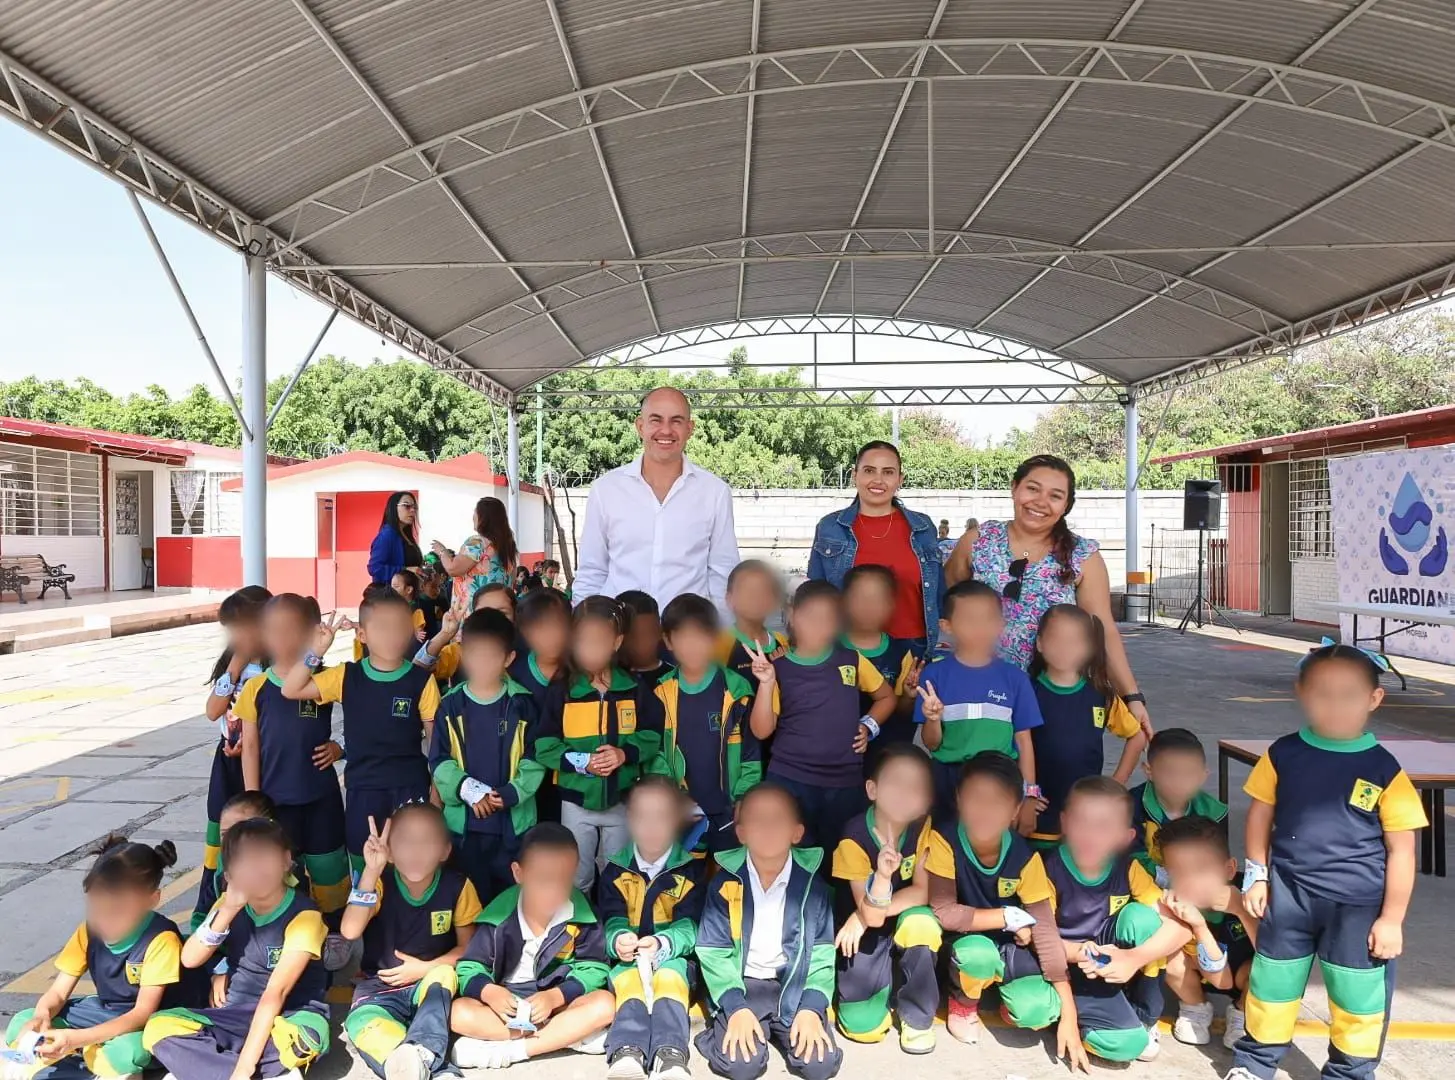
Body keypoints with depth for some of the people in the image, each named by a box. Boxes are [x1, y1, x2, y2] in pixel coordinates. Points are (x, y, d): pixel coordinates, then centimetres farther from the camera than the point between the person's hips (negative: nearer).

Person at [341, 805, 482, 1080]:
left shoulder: (457, 886, -10)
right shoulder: (380, 883, -12)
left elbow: (468, 946, -1)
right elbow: (350, 931, -29)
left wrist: (426, 968, -15)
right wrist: (371, 871, -35)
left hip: (430, 982, 0)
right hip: (380, 985, 0)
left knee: (443, 975, -35)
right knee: (362, 1024, -33)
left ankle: (419, 1055, -50)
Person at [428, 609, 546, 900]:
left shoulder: (522, 704, -4)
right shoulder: (450, 705, 0)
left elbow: (534, 758, -4)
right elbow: (439, 760, -1)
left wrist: (510, 794, -18)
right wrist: (466, 788, -17)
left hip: (514, 820, -1)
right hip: (463, 821, 1)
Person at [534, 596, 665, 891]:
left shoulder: (636, 690, -6)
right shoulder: (561, 692, -10)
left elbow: (652, 737, -3)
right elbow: (544, 747, -10)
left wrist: (625, 754, -21)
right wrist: (580, 762, -23)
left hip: (622, 801, 1)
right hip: (577, 802, -1)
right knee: (576, 878, 14)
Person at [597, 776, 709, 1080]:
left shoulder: (693, 868, 0)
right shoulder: (615, 869, 6)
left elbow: (689, 926, -9)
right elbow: (612, 922, -3)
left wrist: (662, 944, -31)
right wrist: (618, 941, -29)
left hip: (675, 955, -1)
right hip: (628, 958, 1)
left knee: (669, 976, -35)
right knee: (629, 979, -33)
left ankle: (670, 1054, -53)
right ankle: (627, 1053, -53)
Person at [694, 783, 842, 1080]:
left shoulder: (813, 884, -7)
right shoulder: (725, 882, -9)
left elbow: (822, 953, -3)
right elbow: (713, 952, -7)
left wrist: (811, 1008, -16)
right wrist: (736, 1008, -19)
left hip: (796, 985, 2)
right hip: (743, 985, -1)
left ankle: (778, 1029, 12)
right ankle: (728, 1025, 9)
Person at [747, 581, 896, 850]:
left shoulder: (852, 661, 1)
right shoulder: (779, 668, -4)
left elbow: (886, 697, 18)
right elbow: (761, 731, -7)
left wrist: (869, 726, 2)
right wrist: (766, 684, -17)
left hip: (846, 781, 2)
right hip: (789, 781, -1)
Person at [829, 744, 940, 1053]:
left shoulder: (922, 826, -14)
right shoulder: (855, 838, -24)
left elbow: (923, 892, -15)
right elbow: (872, 917, -25)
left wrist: (863, 918, -23)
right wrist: (883, 874, -46)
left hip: (904, 925, 2)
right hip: (868, 937, -2)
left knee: (920, 921, -32)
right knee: (862, 1026, -14)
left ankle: (917, 1016, -7)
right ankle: (887, 986, 21)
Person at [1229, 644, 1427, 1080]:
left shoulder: (1384, 770, -12)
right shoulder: (1283, 754, -8)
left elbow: (1401, 850, -7)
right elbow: (1260, 815, 4)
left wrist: (1392, 918, -5)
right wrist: (1257, 875, 4)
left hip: (1358, 905, -1)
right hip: (1288, 895, 2)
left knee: (1358, 996, 12)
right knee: (1272, 983, 17)